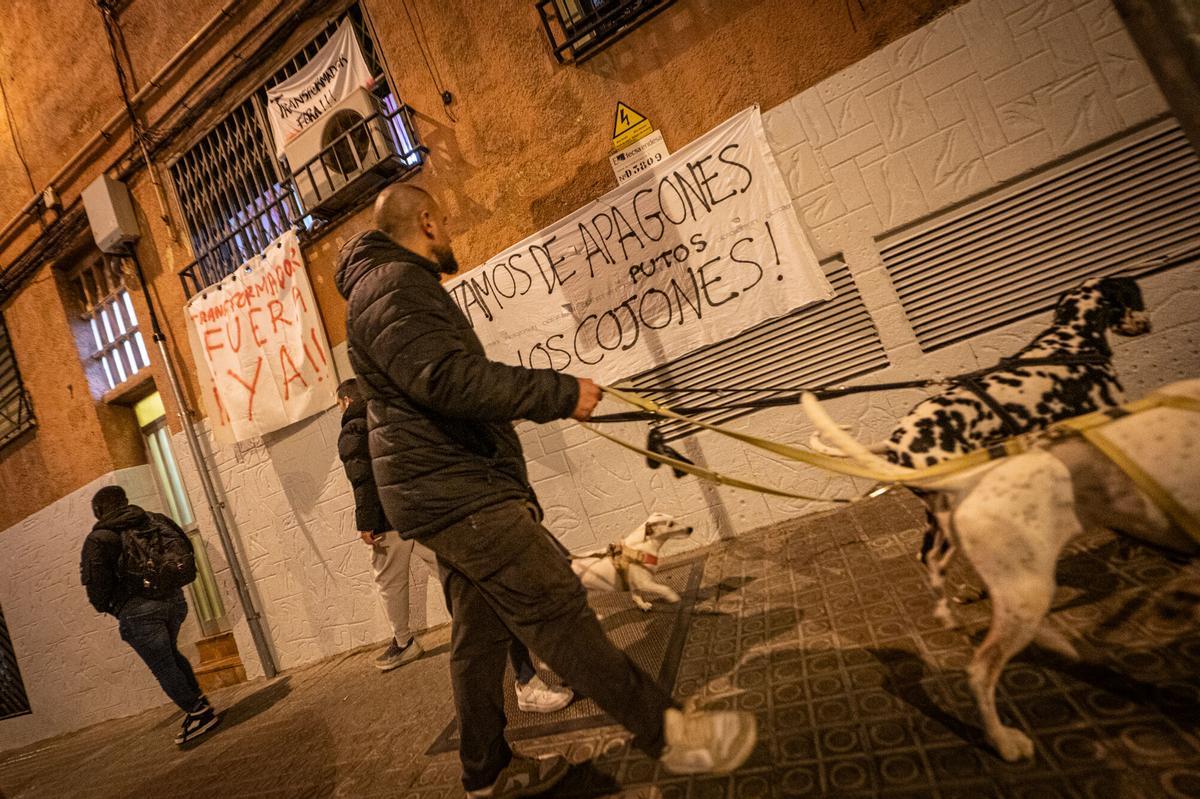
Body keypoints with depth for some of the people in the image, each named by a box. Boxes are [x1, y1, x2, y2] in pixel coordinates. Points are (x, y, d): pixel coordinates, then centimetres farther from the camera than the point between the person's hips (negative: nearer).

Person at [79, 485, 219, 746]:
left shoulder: (97, 539, -5)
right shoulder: (155, 519, 7)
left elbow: (95, 582, -11)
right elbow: (185, 547, 8)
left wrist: (105, 607, 8)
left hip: (138, 611, -6)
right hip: (174, 600, 6)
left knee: (163, 666, 5)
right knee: (170, 652, 26)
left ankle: (198, 712, 7)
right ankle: (198, 701, 23)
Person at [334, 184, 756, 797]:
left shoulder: (389, 284, 24)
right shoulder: (394, 284, -13)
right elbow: (448, 379, -27)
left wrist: (544, 396, 31)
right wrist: (560, 393, -22)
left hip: (448, 491, 11)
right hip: (456, 490, -11)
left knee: (480, 633, 15)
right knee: (556, 609, -8)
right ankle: (668, 734, 1)